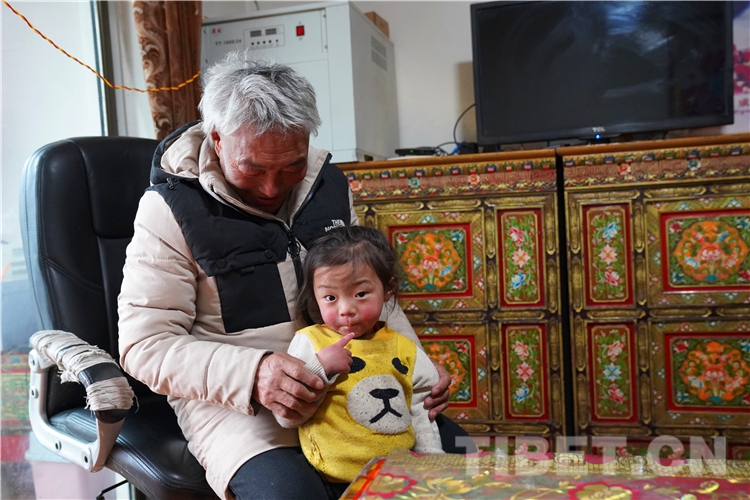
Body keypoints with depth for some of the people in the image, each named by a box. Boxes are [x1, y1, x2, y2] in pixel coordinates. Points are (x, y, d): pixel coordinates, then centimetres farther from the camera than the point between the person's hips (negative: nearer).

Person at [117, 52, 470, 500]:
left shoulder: (327, 182, 5)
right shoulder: (171, 209, -10)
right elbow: (144, 344, -13)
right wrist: (251, 374, -29)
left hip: (342, 379, 4)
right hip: (233, 398, -4)